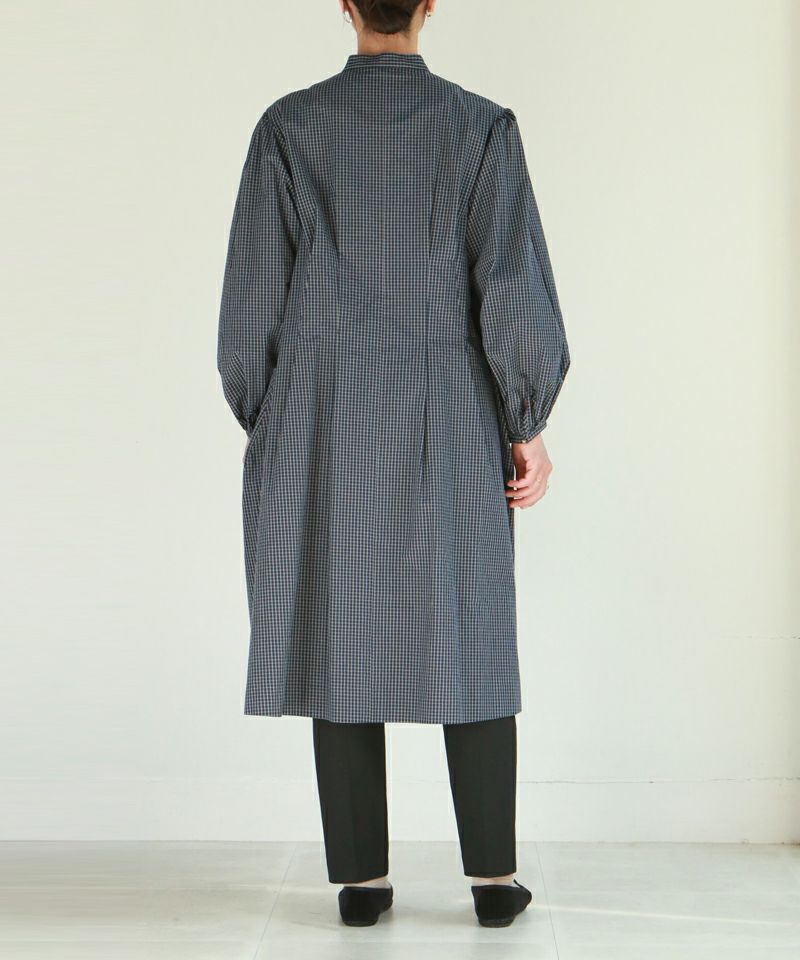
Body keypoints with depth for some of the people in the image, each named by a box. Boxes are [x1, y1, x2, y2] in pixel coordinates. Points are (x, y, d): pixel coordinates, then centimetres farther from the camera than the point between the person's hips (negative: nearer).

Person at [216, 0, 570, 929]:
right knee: (468, 639, 8)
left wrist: (258, 422, 9)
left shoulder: (288, 126, -1)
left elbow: (253, 291, -1)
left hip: (322, 426, 1)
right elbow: (514, 285, -6)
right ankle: (493, 876, 12)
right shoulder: (482, 126, -2)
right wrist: (528, 426, 0)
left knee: (341, 638, 6)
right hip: (449, 427, 0)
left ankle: (362, 878, 11)